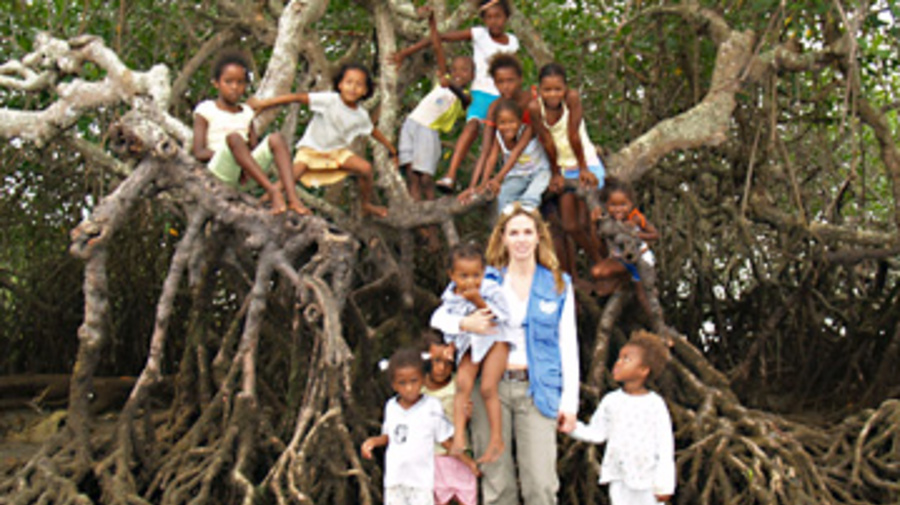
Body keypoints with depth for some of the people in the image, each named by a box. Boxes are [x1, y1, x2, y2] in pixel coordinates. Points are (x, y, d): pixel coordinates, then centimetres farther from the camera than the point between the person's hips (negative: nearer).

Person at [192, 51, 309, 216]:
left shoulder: (246, 113, 21)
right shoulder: (205, 110, 6)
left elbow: (255, 148, 14)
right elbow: (199, 153, -4)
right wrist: (230, 152, -19)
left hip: (245, 176, 5)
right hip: (220, 174, -5)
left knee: (276, 139, -16)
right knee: (233, 137, -32)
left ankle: (292, 197, -35)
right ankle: (272, 191, -44)